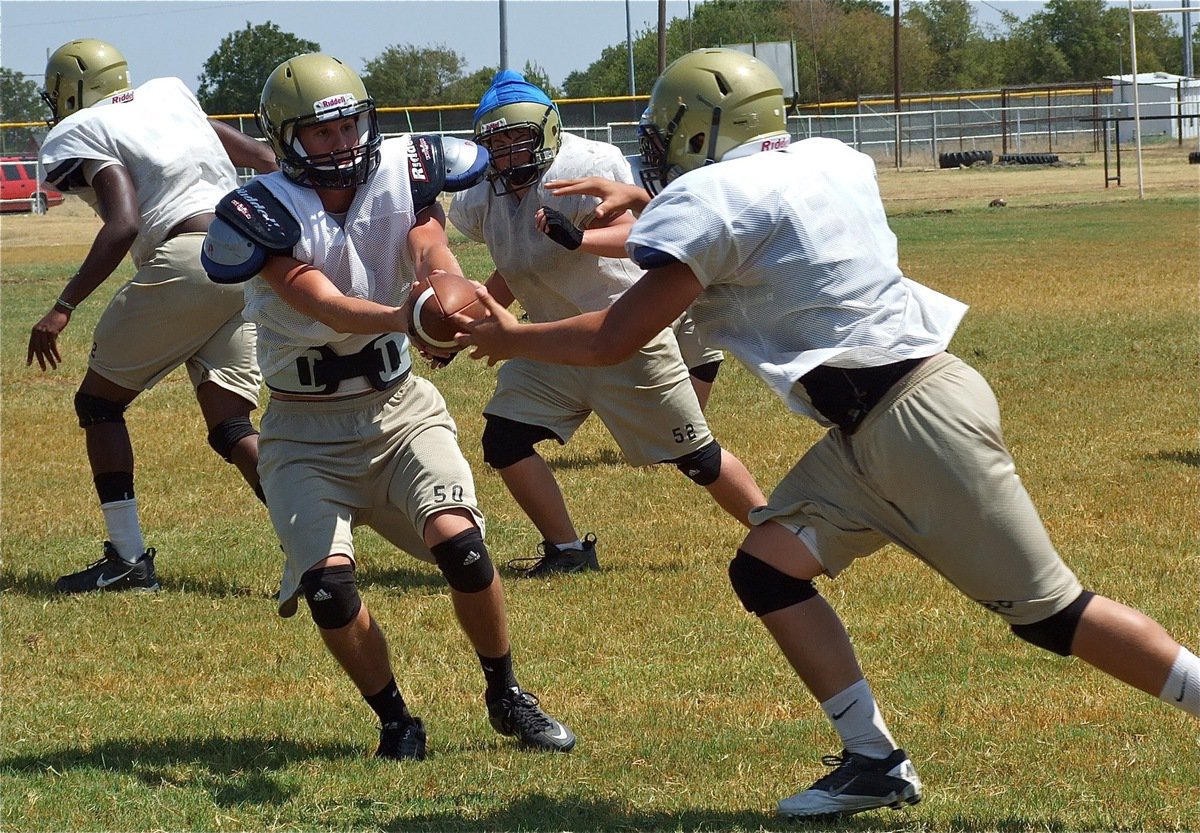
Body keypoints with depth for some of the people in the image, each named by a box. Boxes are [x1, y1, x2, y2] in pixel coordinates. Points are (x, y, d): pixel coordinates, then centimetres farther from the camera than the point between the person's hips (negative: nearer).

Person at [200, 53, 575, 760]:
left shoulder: (402, 176, -5)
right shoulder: (268, 214, -17)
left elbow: (435, 255, -20)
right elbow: (328, 308, -31)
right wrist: (410, 316, -51)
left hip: (400, 407, 2)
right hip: (308, 430, -2)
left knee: (459, 543, -19)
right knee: (328, 580, -20)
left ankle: (507, 697, 6)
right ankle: (396, 719, 6)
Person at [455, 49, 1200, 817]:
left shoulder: (709, 200, -12)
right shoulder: (824, 164, 11)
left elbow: (614, 339, -8)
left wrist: (508, 339, 8)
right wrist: (646, 203, 33)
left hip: (919, 416, -9)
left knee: (1046, 610, -4)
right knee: (767, 570, 5)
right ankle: (875, 762, 6)